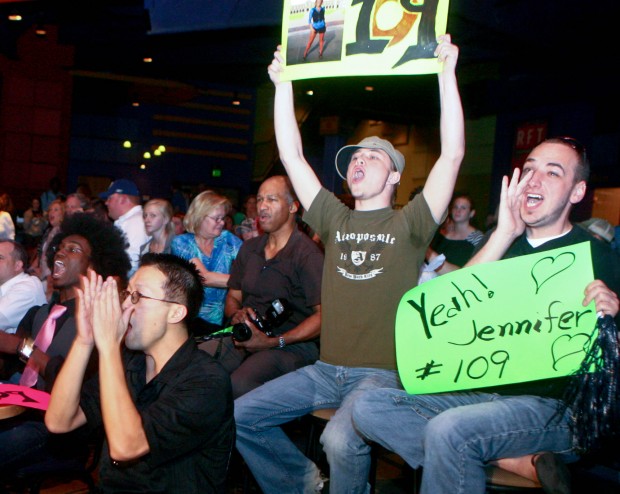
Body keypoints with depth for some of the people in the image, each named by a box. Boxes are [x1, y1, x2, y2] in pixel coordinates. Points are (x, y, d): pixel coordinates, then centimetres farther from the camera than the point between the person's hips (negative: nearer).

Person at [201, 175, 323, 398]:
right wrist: (236, 315, -1)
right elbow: (233, 297, 24)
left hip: (291, 344, -6)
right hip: (245, 336, 6)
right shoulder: (249, 248, 18)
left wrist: (273, 342, -18)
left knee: (239, 384, -34)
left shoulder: (307, 254, -8)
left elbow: (323, 315, -14)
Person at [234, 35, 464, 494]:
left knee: (341, 439, -33)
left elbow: (453, 153, -9)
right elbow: (292, 155, 10)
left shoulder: (408, 224, 1)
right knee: (239, 415, -4)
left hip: (383, 373, -5)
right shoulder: (335, 220, 13)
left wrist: (447, 70, -12)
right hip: (326, 369, 5)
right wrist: (284, 84, 9)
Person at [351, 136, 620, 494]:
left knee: (448, 429, -35)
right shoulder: (505, 243, 13)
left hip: (554, 407, -6)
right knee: (370, 407, -15)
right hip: (482, 393, 7)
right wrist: (504, 233, -8)